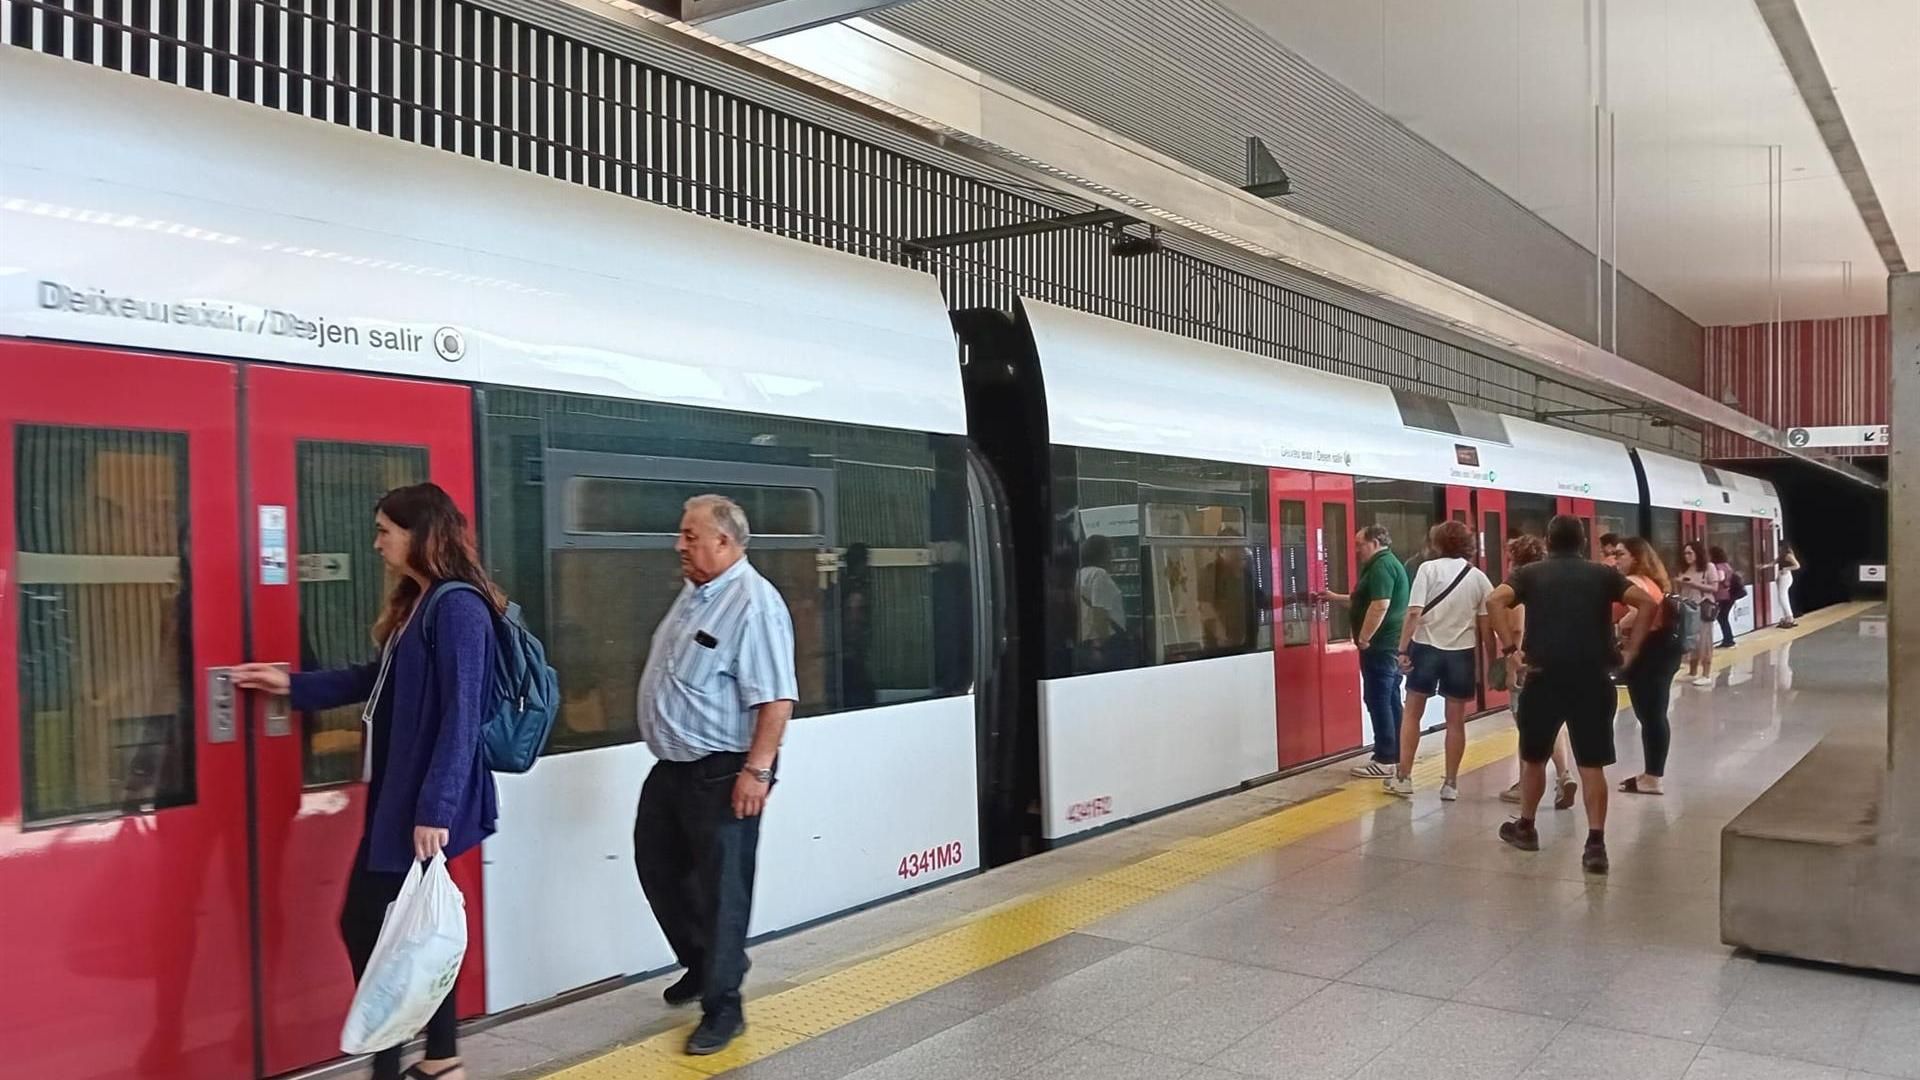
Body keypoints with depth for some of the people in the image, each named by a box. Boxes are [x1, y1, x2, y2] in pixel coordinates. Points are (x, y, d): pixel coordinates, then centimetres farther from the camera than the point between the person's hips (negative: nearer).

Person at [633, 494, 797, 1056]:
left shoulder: (754, 604, -21)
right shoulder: (693, 593, 10)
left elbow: (776, 698, -26)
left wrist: (756, 769, -29)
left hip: (722, 773, -10)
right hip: (673, 766, 10)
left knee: (720, 887, 1)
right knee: (657, 864, 20)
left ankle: (722, 1006, 15)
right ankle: (702, 965, 39)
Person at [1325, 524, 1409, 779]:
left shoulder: (1381, 566, -16)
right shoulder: (1387, 563, 18)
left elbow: (1380, 606, -26)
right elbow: (1366, 601, 30)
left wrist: (1363, 639, -21)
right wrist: (1336, 597, 26)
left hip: (1379, 645, -11)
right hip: (1390, 644, 11)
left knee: (1378, 701, -7)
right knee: (1390, 700, 12)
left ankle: (1385, 760, -6)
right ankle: (1396, 755, 17)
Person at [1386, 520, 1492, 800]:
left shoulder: (1428, 568, -5)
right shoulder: (1479, 578, 4)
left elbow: (1414, 613, -13)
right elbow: (1485, 627, 4)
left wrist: (1403, 650, -10)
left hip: (1427, 647, -2)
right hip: (1461, 653, 2)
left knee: (1412, 713, 11)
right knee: (1455, 721, 10)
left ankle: (1403, 777, 12)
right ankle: (1451, 784, 14)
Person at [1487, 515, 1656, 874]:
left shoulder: (1530, 573, 7)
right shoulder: (1603, 574, 10)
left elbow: (1495, 601, -11)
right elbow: (1647, 602, 0)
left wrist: (1510, 649, -9)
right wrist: (1630, 651, 2)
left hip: (1544, 676, 0)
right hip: (1593, 678, 1)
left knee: (1534, 756, 17)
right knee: (1592, 764, 3)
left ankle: (1525, 827, 30)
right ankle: (1596, 844, -2)